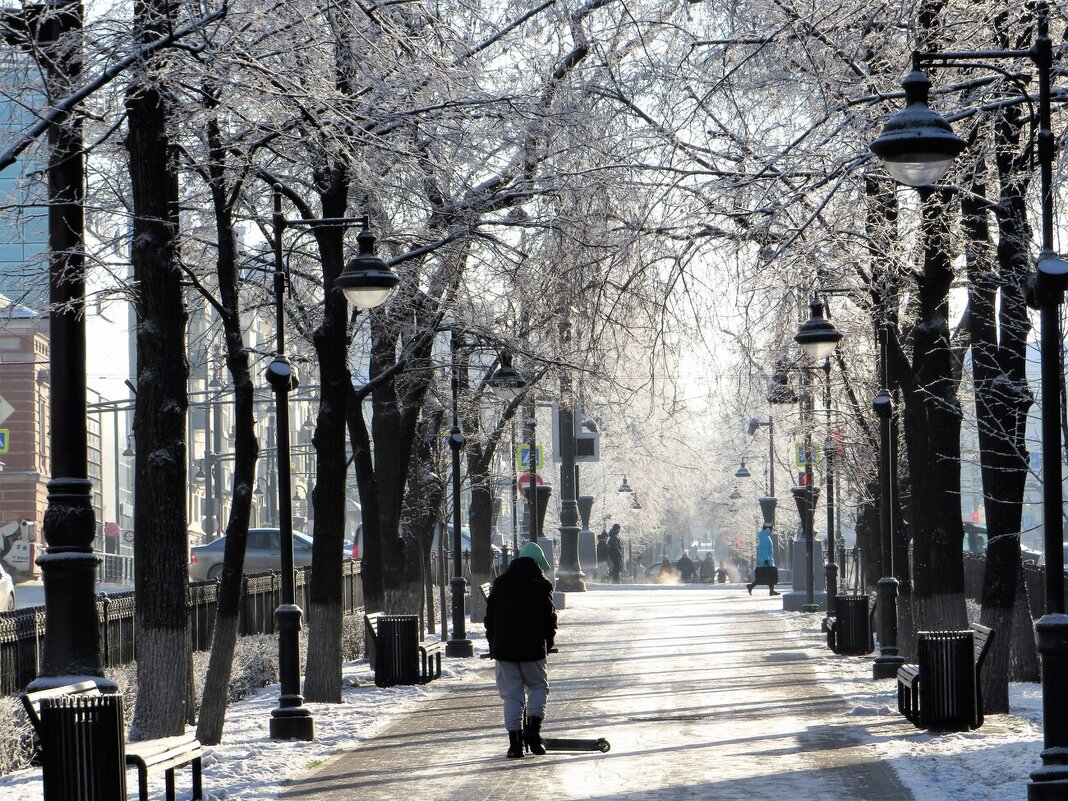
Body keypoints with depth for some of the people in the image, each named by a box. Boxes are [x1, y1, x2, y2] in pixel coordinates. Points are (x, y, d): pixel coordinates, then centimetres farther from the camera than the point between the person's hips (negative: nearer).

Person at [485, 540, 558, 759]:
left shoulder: (500, 584, 9)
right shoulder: (541, 585, -2)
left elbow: (490, 617, 10)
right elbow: (550, 618, 1)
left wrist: (494, 645, 17)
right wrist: (547, 644, 14)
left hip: (503, 648, 3)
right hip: (532, 649, -2)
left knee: (511, 693, 5)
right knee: (539, 686, 14)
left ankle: (515, 741, -1)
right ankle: (533, 728, -6)